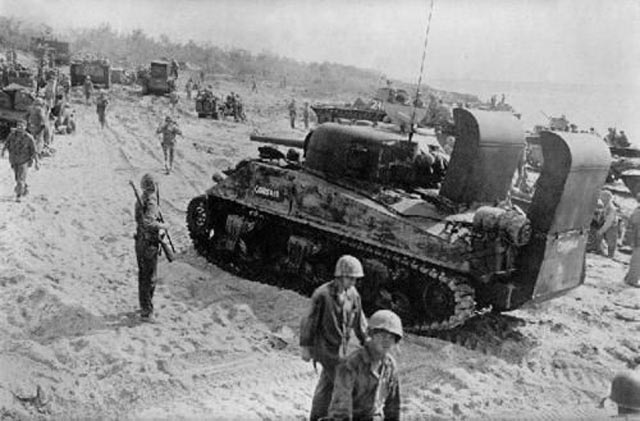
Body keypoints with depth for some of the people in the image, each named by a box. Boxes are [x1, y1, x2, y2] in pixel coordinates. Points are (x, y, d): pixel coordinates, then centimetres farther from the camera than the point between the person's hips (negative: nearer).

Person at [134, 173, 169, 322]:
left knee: (143, 275, 21)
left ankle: (145, 305, 35)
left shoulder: (141, 199, 8)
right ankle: (146, 311, 5)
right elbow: (147, 222, -34)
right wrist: (162, 226, -20)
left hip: (140, 242, 9)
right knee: (149, 278, -1)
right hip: (149, 244, -9)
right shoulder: (151, 201, -21)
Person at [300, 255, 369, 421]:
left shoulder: (353, 294, -3)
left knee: (326, 384, 16)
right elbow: (309, 321, -14)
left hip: (341, 346, 6)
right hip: (324, 346, -6)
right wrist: (305, 347, -10)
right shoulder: (322, 294, -22)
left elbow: (359, 321, 8)